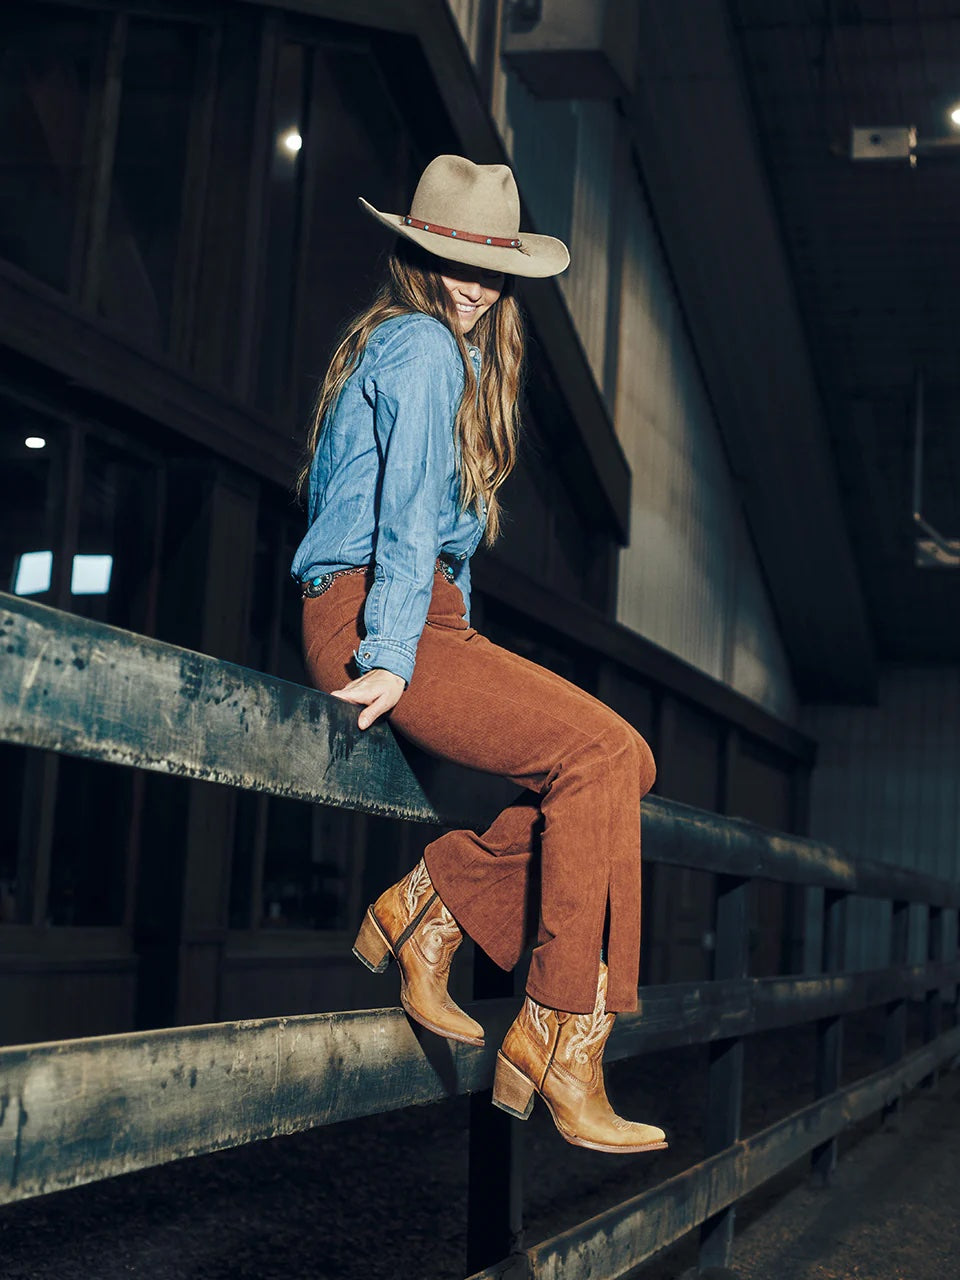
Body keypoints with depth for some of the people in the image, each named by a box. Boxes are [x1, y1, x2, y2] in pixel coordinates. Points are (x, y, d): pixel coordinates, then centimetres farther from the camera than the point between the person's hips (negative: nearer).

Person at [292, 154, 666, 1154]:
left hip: (423, 620, 10)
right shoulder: (424, 346, -5)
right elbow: (411, 511, -16)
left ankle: (425, 911, 2)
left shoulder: (392, 340, 25)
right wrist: (391, 656, -23)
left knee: (625, 761, -1)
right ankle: (560, 1052, -22)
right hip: (373, 622, -10)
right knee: (597, 751, -23)